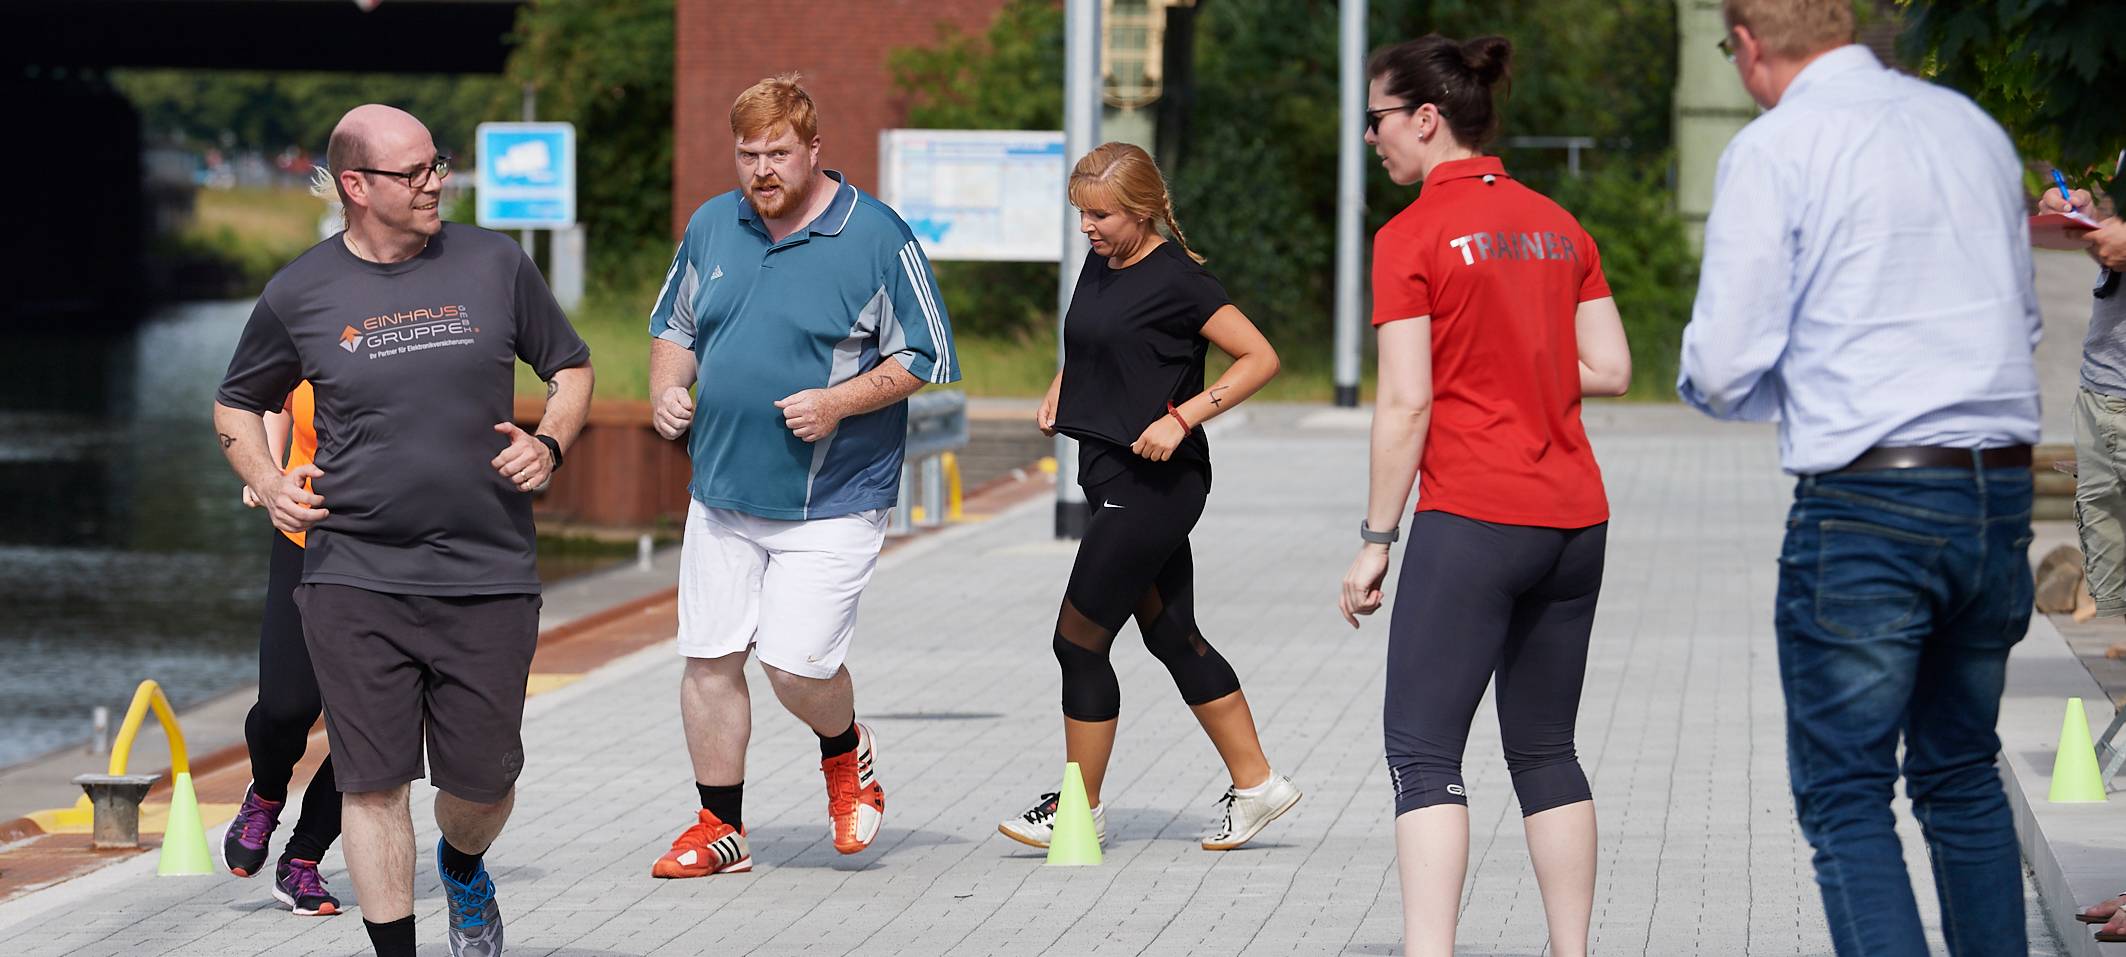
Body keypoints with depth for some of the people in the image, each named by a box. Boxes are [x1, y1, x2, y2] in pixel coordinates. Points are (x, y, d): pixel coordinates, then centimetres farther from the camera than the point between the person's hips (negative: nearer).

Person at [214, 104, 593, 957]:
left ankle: (463, 867, 40)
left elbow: (570, 367, 16)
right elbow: (236, 406, 18)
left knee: (483, 780, 6)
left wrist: (551, 442, -4)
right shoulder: (301, 294, 2)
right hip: (354, 576, -1)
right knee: (374, 781, -5)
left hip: (488, 575, 1)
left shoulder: (494, 265, 4)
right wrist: (267, 482, 0)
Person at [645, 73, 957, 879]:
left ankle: (846, 751, 23)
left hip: (830, 504, -5)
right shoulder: (711, 227, 7)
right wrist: (667, 388, 1)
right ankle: (720, 826, 18)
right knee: (708, 659, 4)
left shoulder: (878, 239, -9)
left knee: (795, 664, -11)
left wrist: (839, 402, -19)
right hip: (721, 493, 5)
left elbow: (925, 361, -6)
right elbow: (674, 326, 21)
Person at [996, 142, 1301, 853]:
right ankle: (1256, 783, 21)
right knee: (1171, 636, 13)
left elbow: (1260, 358, -15)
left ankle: (1082, 809, 7)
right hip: (1110, 475, 9)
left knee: (1079, 640, -4)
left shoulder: (1177, 279, -15)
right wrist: (1059, 388, 11)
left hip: (1153, 484, -9)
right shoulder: (1099, 267, 10)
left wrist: (1182, 418, -22)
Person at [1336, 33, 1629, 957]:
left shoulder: (1411, 237, -8)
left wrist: (1376, 541, -6)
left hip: (1471, 518, -7)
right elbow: (1609, 369, 9)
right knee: (1545, 750, 14)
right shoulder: (1557, 225, 10)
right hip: (1574, 516, 7)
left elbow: (1405, 405, -11)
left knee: (1422, 749, -7)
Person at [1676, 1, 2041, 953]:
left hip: (1866, 505, -6)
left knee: (1845, 799, -1)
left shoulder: (1774, 149, -7)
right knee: (1962, 776, 19)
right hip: (2002, 489, 6)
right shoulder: (1975, 127, 13)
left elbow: (1724, 369, -8)